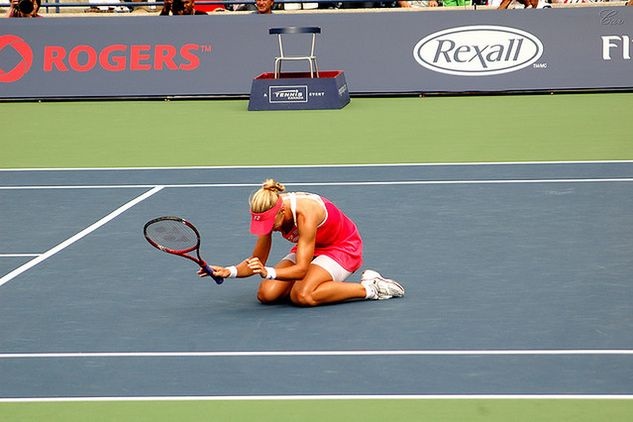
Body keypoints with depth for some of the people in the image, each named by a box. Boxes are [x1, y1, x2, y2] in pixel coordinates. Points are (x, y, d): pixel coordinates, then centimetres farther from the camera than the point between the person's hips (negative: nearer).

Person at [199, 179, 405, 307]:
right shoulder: (269, 212, -16)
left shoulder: (305, 214, -36)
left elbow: (301, 269, -37)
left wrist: (268, 272, -53)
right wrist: (230, 271, -29)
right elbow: (256, 261, -10)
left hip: (343, 247, -7)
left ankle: (369, 288, -16)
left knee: (302, 296, -32)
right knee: (267, 294, -12)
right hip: (312, 250, 7)